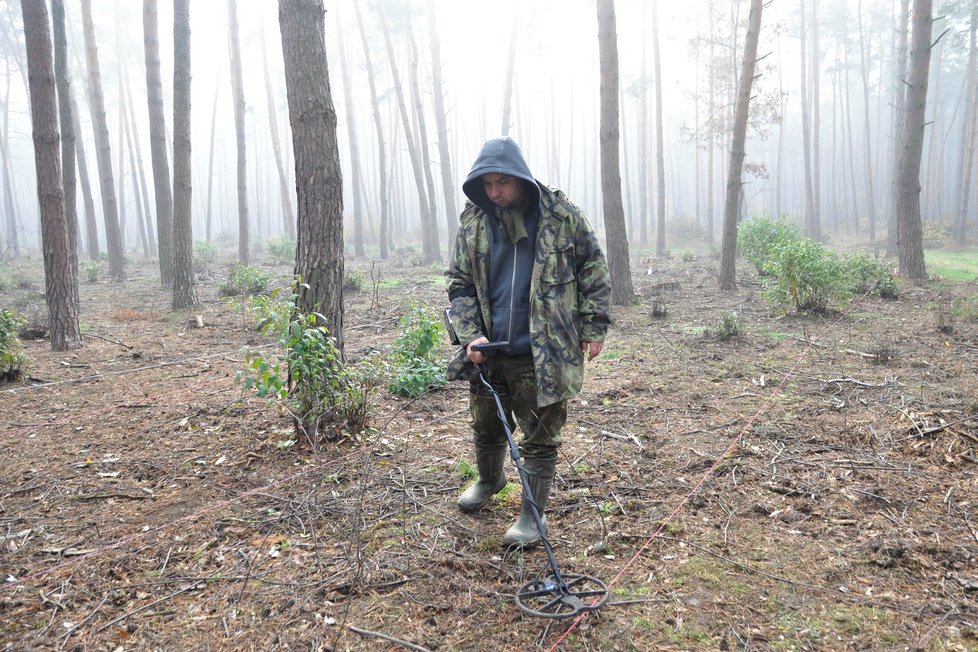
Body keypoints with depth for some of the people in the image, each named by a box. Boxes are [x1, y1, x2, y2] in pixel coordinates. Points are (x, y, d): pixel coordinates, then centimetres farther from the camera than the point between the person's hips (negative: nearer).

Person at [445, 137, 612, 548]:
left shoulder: (560, 215, -7)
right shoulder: (473, 222, 0)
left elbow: (593, 270, 2)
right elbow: (458, 283, 4)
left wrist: (594, 327, -1)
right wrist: (470, 334, -10)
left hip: (542, 354, -3)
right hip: (488, 352, 4)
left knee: (540, 437, 4)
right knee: (486, 426, 22)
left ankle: (532, 513, 21)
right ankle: (489, 480, 49)